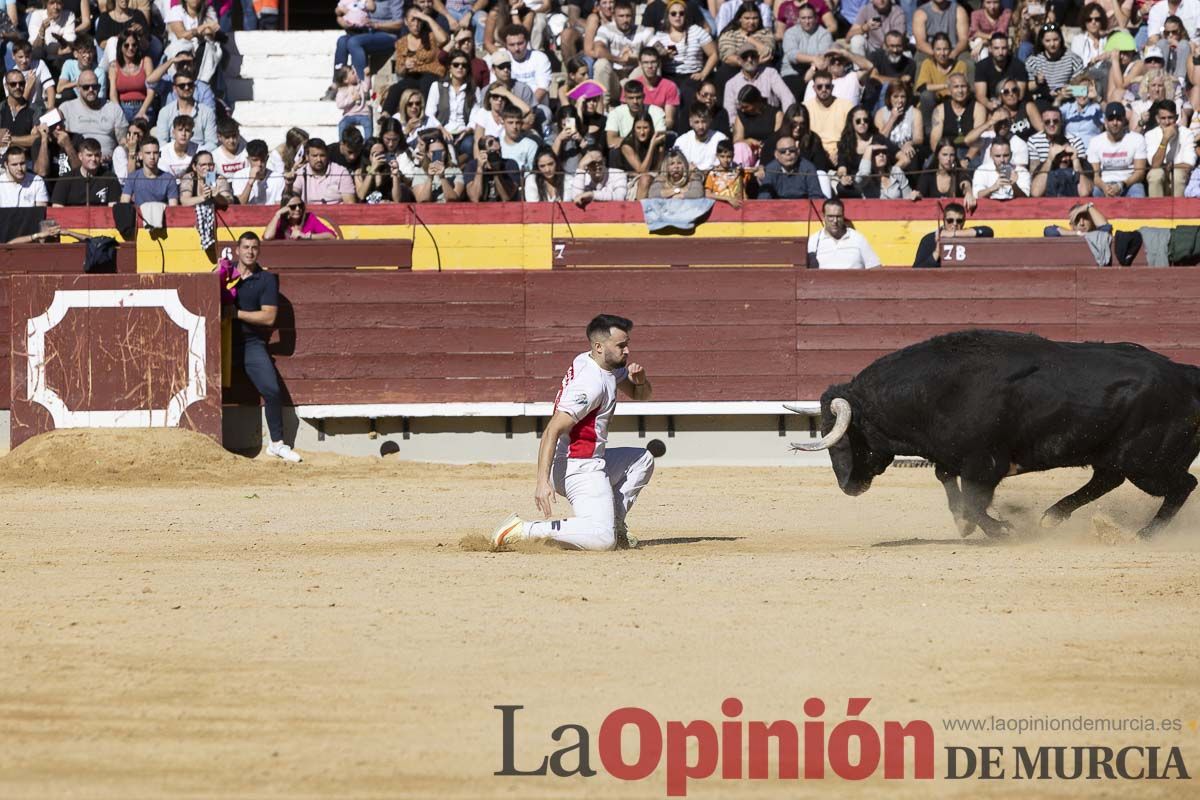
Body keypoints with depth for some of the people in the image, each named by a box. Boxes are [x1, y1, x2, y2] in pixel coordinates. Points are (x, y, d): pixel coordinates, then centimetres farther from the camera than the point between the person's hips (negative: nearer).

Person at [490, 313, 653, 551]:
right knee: (602, 539, -24)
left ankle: (614, 524, 19)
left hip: (592, 462, 10)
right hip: (578, 469, -10)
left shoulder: (610, 366, 9)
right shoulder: (590, 382, -21)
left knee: (642, 460, 28)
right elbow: (553, 430, -27)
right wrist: (542, 482, -36)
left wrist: (640, 380, -3)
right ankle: (525, 531, -18)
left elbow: (640, 395, 24)